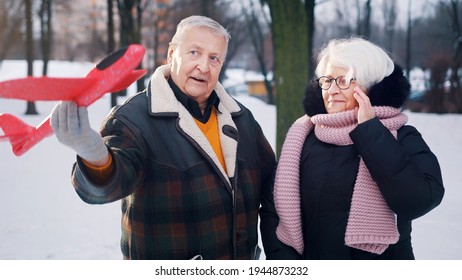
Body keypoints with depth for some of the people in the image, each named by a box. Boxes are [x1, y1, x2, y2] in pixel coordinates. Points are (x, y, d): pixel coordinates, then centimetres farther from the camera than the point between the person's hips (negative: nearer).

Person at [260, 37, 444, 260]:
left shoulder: (402, 139, -8)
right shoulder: (302, 135, -2)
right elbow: (272, 208, 1)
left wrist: (370, 132, -21)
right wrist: (281, 256, -12)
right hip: (309, 255, 2)